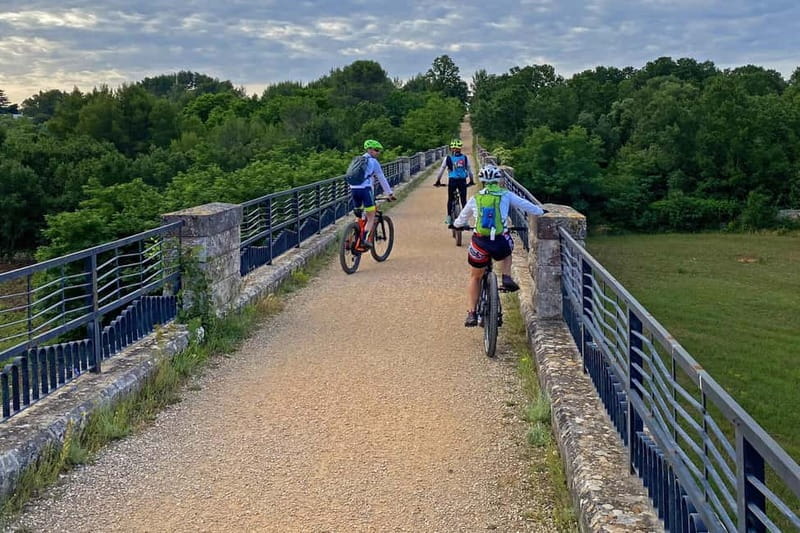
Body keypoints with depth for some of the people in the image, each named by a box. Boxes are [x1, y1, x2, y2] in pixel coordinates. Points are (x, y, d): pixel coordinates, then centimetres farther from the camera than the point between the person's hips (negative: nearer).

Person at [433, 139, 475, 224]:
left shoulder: (448, 158, 1)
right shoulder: (465, 158, 5)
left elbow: (441, 170, 3)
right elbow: (469, 170, 11)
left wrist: (438, 181, 12)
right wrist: (471, 181, 22)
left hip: (452, 181, -1)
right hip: (463, 181, 1)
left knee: (450, 199, 13)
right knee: (464, 200, 7)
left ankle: (448, 218, 11)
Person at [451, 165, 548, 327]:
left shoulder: (475, 198, 12)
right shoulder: (506, 195, 8)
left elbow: (462, 218, 26)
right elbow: (525, 205, 16)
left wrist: (456, 224, 48)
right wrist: (541, 212, 34)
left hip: (480, 243, 1)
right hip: (500, 243, -1)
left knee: (475, 277, 22)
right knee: (506, 254, 38)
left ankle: (471, 314, 14)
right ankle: (507, 278, 12)